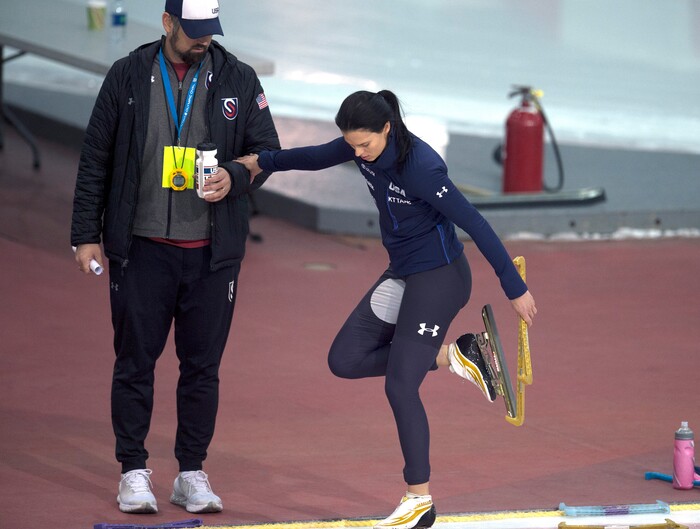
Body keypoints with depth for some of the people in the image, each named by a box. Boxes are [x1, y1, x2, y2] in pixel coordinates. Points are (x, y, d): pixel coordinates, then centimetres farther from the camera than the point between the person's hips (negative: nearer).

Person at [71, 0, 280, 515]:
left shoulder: (238, 79, 3)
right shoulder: (128, 76, 1)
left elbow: (268, 151, 8)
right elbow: (96, 159, 5)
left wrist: (235, 177, -13)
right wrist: (86, 234, 1)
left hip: (212, 252, 1)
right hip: (141, 246, -1)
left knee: (203, 364, 5)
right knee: (135, 360, 1)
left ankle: (192, 473, 14)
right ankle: (134, 471, 10)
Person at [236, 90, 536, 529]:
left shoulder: (421, 167, -28)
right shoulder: (364, 146, -5)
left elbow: (475, 225, -25)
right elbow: (318, 157, 17)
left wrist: (516, 289, -22)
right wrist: (264, 161, 14)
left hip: (439, 278, -9)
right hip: (401, 275, 9)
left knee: (400, 386, -9)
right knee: (345, 360, 2)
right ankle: (452, 356, 9)